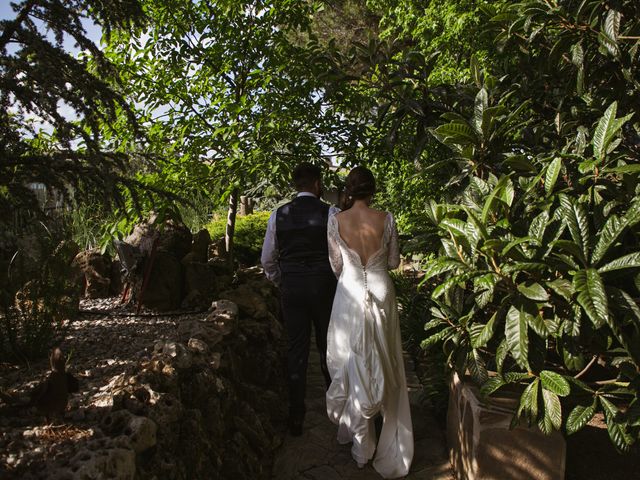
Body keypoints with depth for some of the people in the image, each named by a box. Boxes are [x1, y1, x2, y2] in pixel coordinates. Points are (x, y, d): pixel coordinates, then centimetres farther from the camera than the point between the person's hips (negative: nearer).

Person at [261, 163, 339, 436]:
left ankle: (296, 417, 17)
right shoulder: (331, 214, -8)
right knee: (328, 347, 16)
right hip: (324, 288, -1)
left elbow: (267, 259, 6)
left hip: (291, 288, 2)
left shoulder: (278, 215, 0)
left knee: (296, 350, 10)